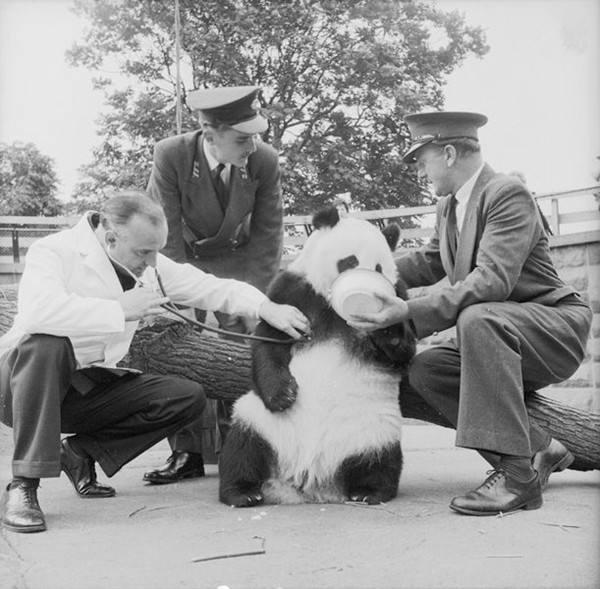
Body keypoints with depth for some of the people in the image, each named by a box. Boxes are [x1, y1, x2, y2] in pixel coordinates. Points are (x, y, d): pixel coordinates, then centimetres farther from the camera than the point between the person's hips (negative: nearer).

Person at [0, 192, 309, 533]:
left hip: (88, 386, 6)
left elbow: (207, 287, 3)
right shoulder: (54, 252, -19)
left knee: (188, 397, -9)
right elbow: (38, 312, -38)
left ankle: (81, 453, 3)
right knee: (47, 344, -40)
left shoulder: (146, 262, 2)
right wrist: (120, 310, -34)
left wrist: (267, 308, -13)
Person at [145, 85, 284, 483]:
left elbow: (267, 236, -12)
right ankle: (187, 451, -4)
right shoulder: (170, 156, -27)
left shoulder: (265, 160, -21)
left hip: (237, 259, 1)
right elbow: (167, 237, -22)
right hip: (182, 254, -1)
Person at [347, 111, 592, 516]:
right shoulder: (449, 205, 8)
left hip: (558, 328, -9)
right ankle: (540, 450, -4)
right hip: (496, 337, 9)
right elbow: (429, 262, 22)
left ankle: (516, 474, -33)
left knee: (478, 319, -36)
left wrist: (410, 312, -37)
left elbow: (493, 280, -31)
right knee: (423, 371, -9)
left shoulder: (508, 194, -19)